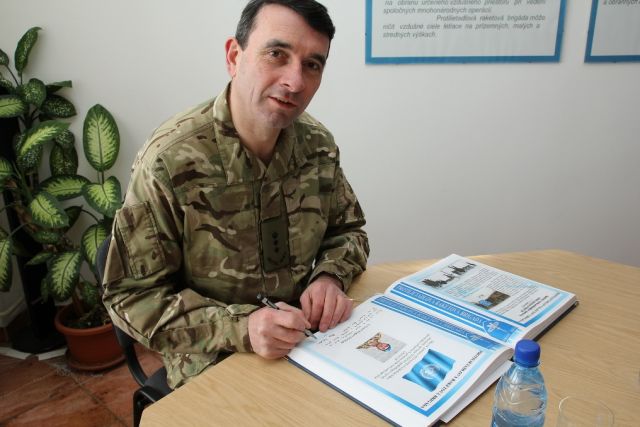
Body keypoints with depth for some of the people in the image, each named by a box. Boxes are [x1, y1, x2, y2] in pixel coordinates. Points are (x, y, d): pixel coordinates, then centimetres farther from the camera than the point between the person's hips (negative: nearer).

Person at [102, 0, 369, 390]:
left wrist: (329, 276, -14)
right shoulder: (169, 162, -20)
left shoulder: (318, 145, -5)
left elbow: (348, 230, 8)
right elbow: (132, 296, -15)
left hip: (309, 344, 4)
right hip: (214, 364, -3)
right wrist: (240, 326, -28)